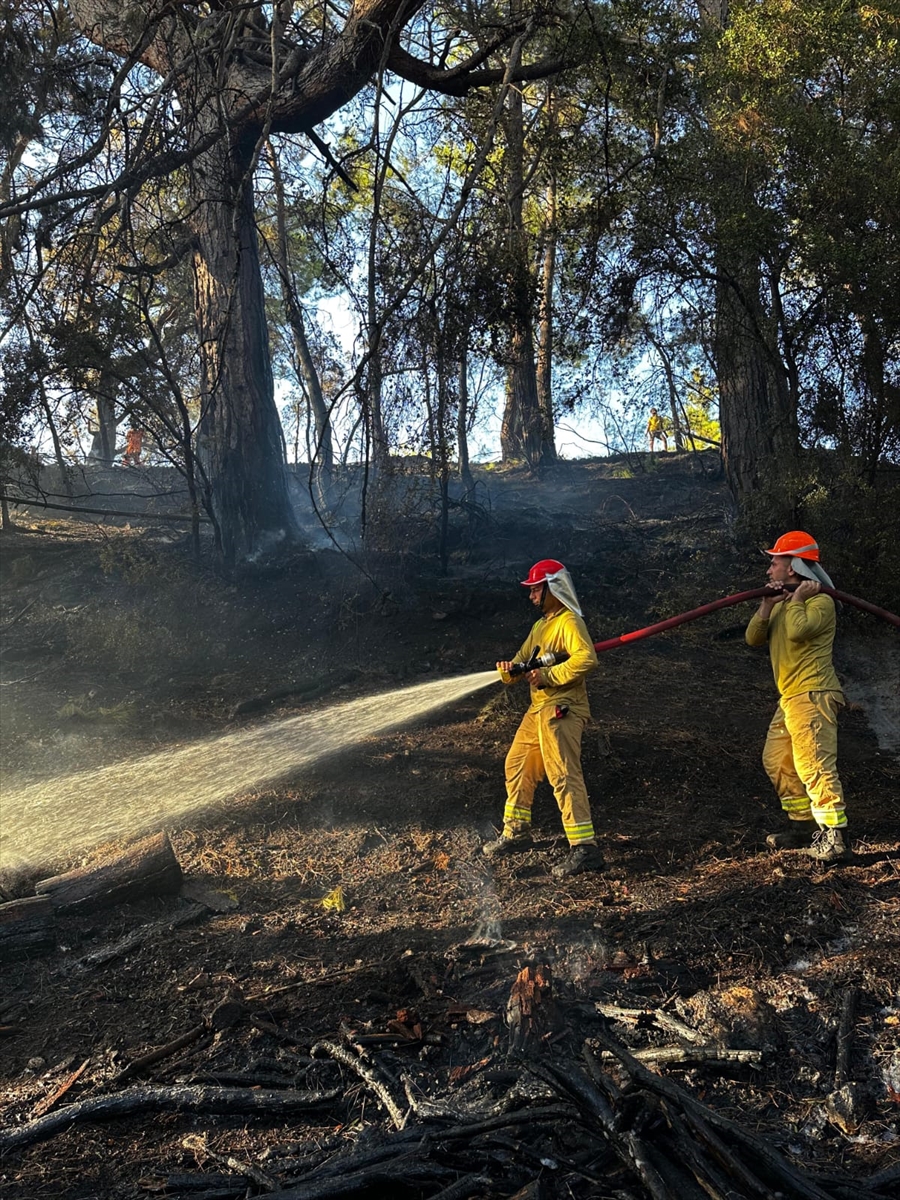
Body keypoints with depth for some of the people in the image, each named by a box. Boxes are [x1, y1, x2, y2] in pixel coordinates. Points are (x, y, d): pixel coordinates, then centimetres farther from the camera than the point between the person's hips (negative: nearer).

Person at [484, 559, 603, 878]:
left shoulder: (569, 622, -12)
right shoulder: (541, 625, 19)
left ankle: (584, 848, -10)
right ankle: (517, 831, 30)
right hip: (538, 709, 10)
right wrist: (510, 669, -6)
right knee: (517, 765, 16)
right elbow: (523, 658, 17)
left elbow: (586, 658, -27)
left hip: (562, 711, -10)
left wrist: (548, 675, -24)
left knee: (564, 776, -12)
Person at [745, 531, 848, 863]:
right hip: (789, 698, 10)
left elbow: (798, 631, -28)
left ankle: (834, 838, -11)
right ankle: (803, 826, 21)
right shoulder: (784, 604, 19)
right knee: (776, 762, 13)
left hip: (812, 695, -10)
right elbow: (753, 638, 8)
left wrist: (796, 599, -14)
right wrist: (768, 605, -3)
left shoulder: (819, 600, -9)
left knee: (814, 766, -14)